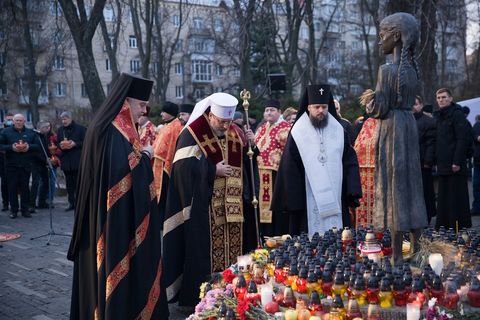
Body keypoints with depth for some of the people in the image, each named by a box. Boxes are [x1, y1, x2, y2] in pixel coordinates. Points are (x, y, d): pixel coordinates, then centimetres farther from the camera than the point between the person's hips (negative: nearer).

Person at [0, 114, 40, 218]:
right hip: (11, 165, -1)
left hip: (26, 165, 1)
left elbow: (38, 146, 6)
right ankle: (13, 210, 8)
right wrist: (11, 147, -16)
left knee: (25, 188, 4)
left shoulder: (30, 132, 9)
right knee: (12, 188, 0)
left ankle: (25, 209, 12)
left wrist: (29, 147, -12)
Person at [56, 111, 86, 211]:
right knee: (69, 183, 8)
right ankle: (71, 203, 14)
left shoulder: (80, 129, -3)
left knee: (78, 182, -4)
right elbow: (57, 143, 17)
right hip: (65, 160, 5)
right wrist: (60, 145, -5)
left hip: (77, 160, -5)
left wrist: (75, 144, -18)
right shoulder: (60, 130, 12)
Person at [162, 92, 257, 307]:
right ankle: (199, 297, 9)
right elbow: (184, 168, -17)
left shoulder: (235, 132, 9)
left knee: (231, 250, 10)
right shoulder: (193, 134, -10)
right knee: (203, 253, -2)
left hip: (232, 205, 6)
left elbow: (245, 163, 15)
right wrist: (213, 170, -17)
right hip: (204, 205, -6)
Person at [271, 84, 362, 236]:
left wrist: (353, 192, -5)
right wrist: (293, 200, -4)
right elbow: (289, 170, 0)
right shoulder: (298, 133, 0)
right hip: (308, 202, -2)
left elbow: (350, 162, 6)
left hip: (335, 201, 2)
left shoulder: (339, 131, 8)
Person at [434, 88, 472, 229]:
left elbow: (464, 139, -14)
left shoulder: (457, 114, -8)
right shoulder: (438, 116, 16)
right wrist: (436, 159, 11)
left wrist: (457, 161, -19)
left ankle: (460, 227, 2)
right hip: (442, 164, 8)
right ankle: (443, 225, 15)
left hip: (454, 165, -8)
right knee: (443, 198, 10)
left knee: (456, 197, -4)